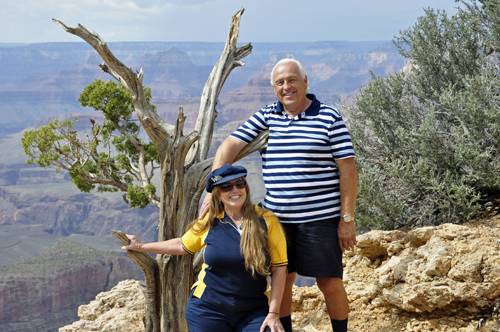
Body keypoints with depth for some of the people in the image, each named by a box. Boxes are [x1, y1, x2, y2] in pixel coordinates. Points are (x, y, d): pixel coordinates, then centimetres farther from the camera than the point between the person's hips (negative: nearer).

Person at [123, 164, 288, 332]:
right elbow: (183, 245, 18)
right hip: (207, 310, 2)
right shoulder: (209, 222, 0)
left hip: (253, 312, -1)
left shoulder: (266, 221, -6)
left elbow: (279, 268, -4)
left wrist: (273, 313, -7)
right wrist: (141, 247, 23)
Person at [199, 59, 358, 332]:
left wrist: (347, 219, -9)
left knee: (330, 283, 3)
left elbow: (348, 170, -6)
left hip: (320, 217, -4)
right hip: (277, 217, 4)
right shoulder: (266, 117, 7)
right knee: (282, 280, 12)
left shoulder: (329, 118, -5)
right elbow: (229, 147, 2)